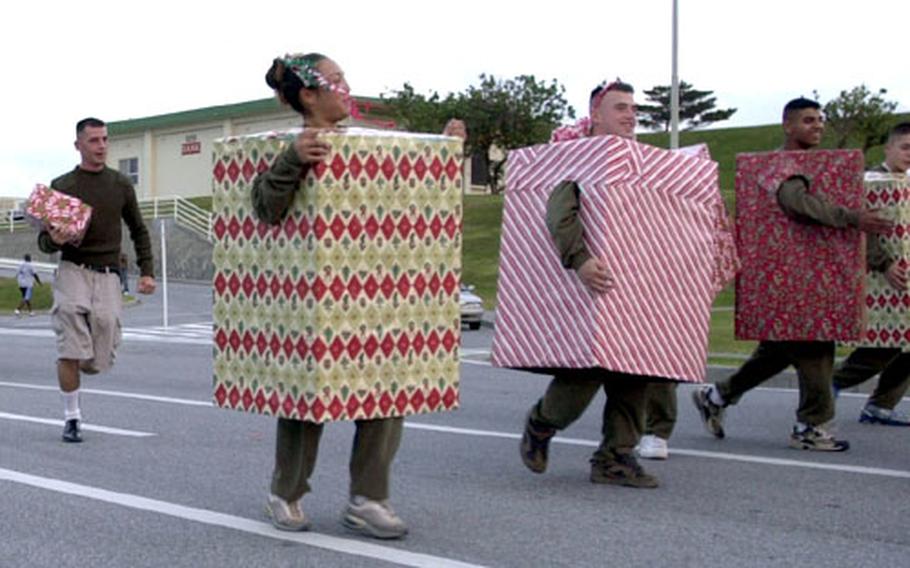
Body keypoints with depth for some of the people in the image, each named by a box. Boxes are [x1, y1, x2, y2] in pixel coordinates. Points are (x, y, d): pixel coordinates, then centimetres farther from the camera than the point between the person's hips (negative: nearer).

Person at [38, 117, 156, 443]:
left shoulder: (120, 185, 9)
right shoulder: (61, 186, 3)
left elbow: (139, 231, 18)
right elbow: (44, 242, 6)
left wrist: (146, 271, 7)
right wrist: (54, 240, -19)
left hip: (108, 275, 2)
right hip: (72, 271, -2)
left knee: (101, 359, -3)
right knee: (71, 348, -12)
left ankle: (74, 367, 33)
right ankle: (71, 418, 1)